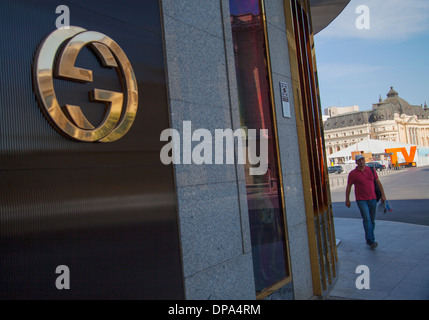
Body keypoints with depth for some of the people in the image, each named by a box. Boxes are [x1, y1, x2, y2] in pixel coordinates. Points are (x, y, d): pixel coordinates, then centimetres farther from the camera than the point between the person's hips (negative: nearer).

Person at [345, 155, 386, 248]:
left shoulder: (371, 170, 6)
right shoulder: (353, 173, -4)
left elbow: (378, 182, 11)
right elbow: (348, 187, 1)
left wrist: (383, 195, 5)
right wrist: (347, 200, 3)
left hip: (372, 199, 4)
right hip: (361, 200, -4)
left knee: (372, 220, 10)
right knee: (367, 219, -13)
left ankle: (368, 239, 25)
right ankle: (371, 241, -9)